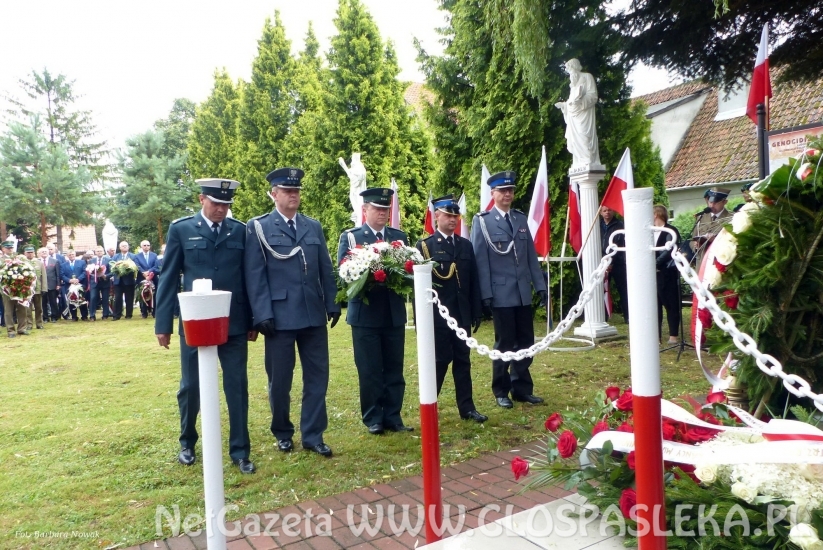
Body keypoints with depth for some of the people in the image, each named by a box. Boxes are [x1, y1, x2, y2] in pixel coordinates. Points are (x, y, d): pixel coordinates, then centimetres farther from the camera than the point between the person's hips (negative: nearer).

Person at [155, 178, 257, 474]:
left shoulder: (241, 230, 4)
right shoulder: (181, 229, 1)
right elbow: (169, 278, 1)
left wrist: (252, 321, 6)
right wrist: (163, 323, -2)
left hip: (234, 323, 1)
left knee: (237, 388, 5)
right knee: (190, 387, 13)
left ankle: (240, 451, 17)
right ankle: (187, 443, 35)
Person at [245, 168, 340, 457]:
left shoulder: (314, 227, 13)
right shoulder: (258, 228, 0)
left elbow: (326, 270, 12)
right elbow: (255, 275, -6)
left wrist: (333, 304, 5)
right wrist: (262, 314, -12)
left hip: (314, 314, 4)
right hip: (280, 316, -3)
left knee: (317, 376, 7)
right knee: (279, 379, 9)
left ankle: (313, 435, 20)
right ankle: (283, 432, 29)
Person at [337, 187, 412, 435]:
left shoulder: (400, 237, 12)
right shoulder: (349, 237, 3)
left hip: (394, 314, 3)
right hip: (365, 315, -3)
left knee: (394, 368, 8)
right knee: (369, 370, 3)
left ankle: (393, 417, 19)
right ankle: (373, 419, 16)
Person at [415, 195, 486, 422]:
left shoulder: (466, 245, 12)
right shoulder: (424, 246, -2)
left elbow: (473, 281, 10)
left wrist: (477, 312, 6)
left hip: (461, 315, 4)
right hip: (437, 316, -4)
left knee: (463, 361, 10)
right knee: (438, 362, 3)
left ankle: (467, 407, 20)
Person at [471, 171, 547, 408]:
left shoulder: (521, 218, 12)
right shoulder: (482, 221, -4)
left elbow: (531, 255, 12)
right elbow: (480, 261, -8)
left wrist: (540, 285, 6)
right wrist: (485, 295, -13)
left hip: (523, 293, 5)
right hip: (500, 294, -5)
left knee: (525, 343, 9)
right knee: (505, 344, 4)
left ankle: (522, 388, 24)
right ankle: (501, 392, 20)